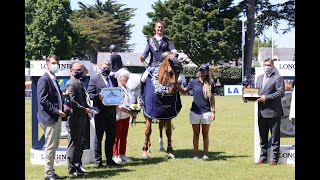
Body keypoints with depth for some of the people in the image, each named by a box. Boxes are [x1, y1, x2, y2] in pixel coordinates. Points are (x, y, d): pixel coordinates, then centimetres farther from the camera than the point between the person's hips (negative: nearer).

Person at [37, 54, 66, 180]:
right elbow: (43, 100, -18)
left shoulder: (53, 80, 17)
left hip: (57, 118, 9)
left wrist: (62, 110, 8)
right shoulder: (44, 80, -12)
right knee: (50, 146, -4)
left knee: (54, 146, 13)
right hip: (49, 118, -9)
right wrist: (57, 111, -18)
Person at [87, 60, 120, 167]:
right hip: (100, 112, -5)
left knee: (111, 136, 9)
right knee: (98, 136, 1)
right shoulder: (94, 79, 1)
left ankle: (109, 159, 18)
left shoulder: (114, 80, 17)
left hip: (111, 112, 5)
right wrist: (98, 96, -22)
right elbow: (89, 94, -5)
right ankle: (98, 160, 5)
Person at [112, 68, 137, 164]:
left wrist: (134, 111, 0)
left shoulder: (127, 89, 15)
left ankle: (122, 154, 17)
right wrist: (129, 111, -22)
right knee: (117, 136, -3)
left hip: (126, 116, 8)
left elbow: (132, 101, 20)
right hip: (118, 116, -8)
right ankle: (115, 155, 3)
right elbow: (117, 105, -20)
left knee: (124, 136, 11)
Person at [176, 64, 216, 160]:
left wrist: (213, 111, -2)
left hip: (206, 112, -1)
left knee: (205, 134, 4)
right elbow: (184, 91, 11)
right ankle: (195, 154, 11)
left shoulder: (210, 84, 1)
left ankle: (205, 154, 8)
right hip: (195, 112, 1)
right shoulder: (193, 82, 4)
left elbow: (212, 99, 3)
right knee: (196, 134, 7)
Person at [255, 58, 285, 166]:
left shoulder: (278, 78, -5)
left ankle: (274, 158, 5)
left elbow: (281, 93, -14)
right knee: (262, 136, 13)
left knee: (275, 137, 1)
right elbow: (256, 91, 24)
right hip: (261, 112, 7)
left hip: (273, 112, -7)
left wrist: (266, 97, -17)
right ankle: (263, 157, 21)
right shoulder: (259, 78, 17)